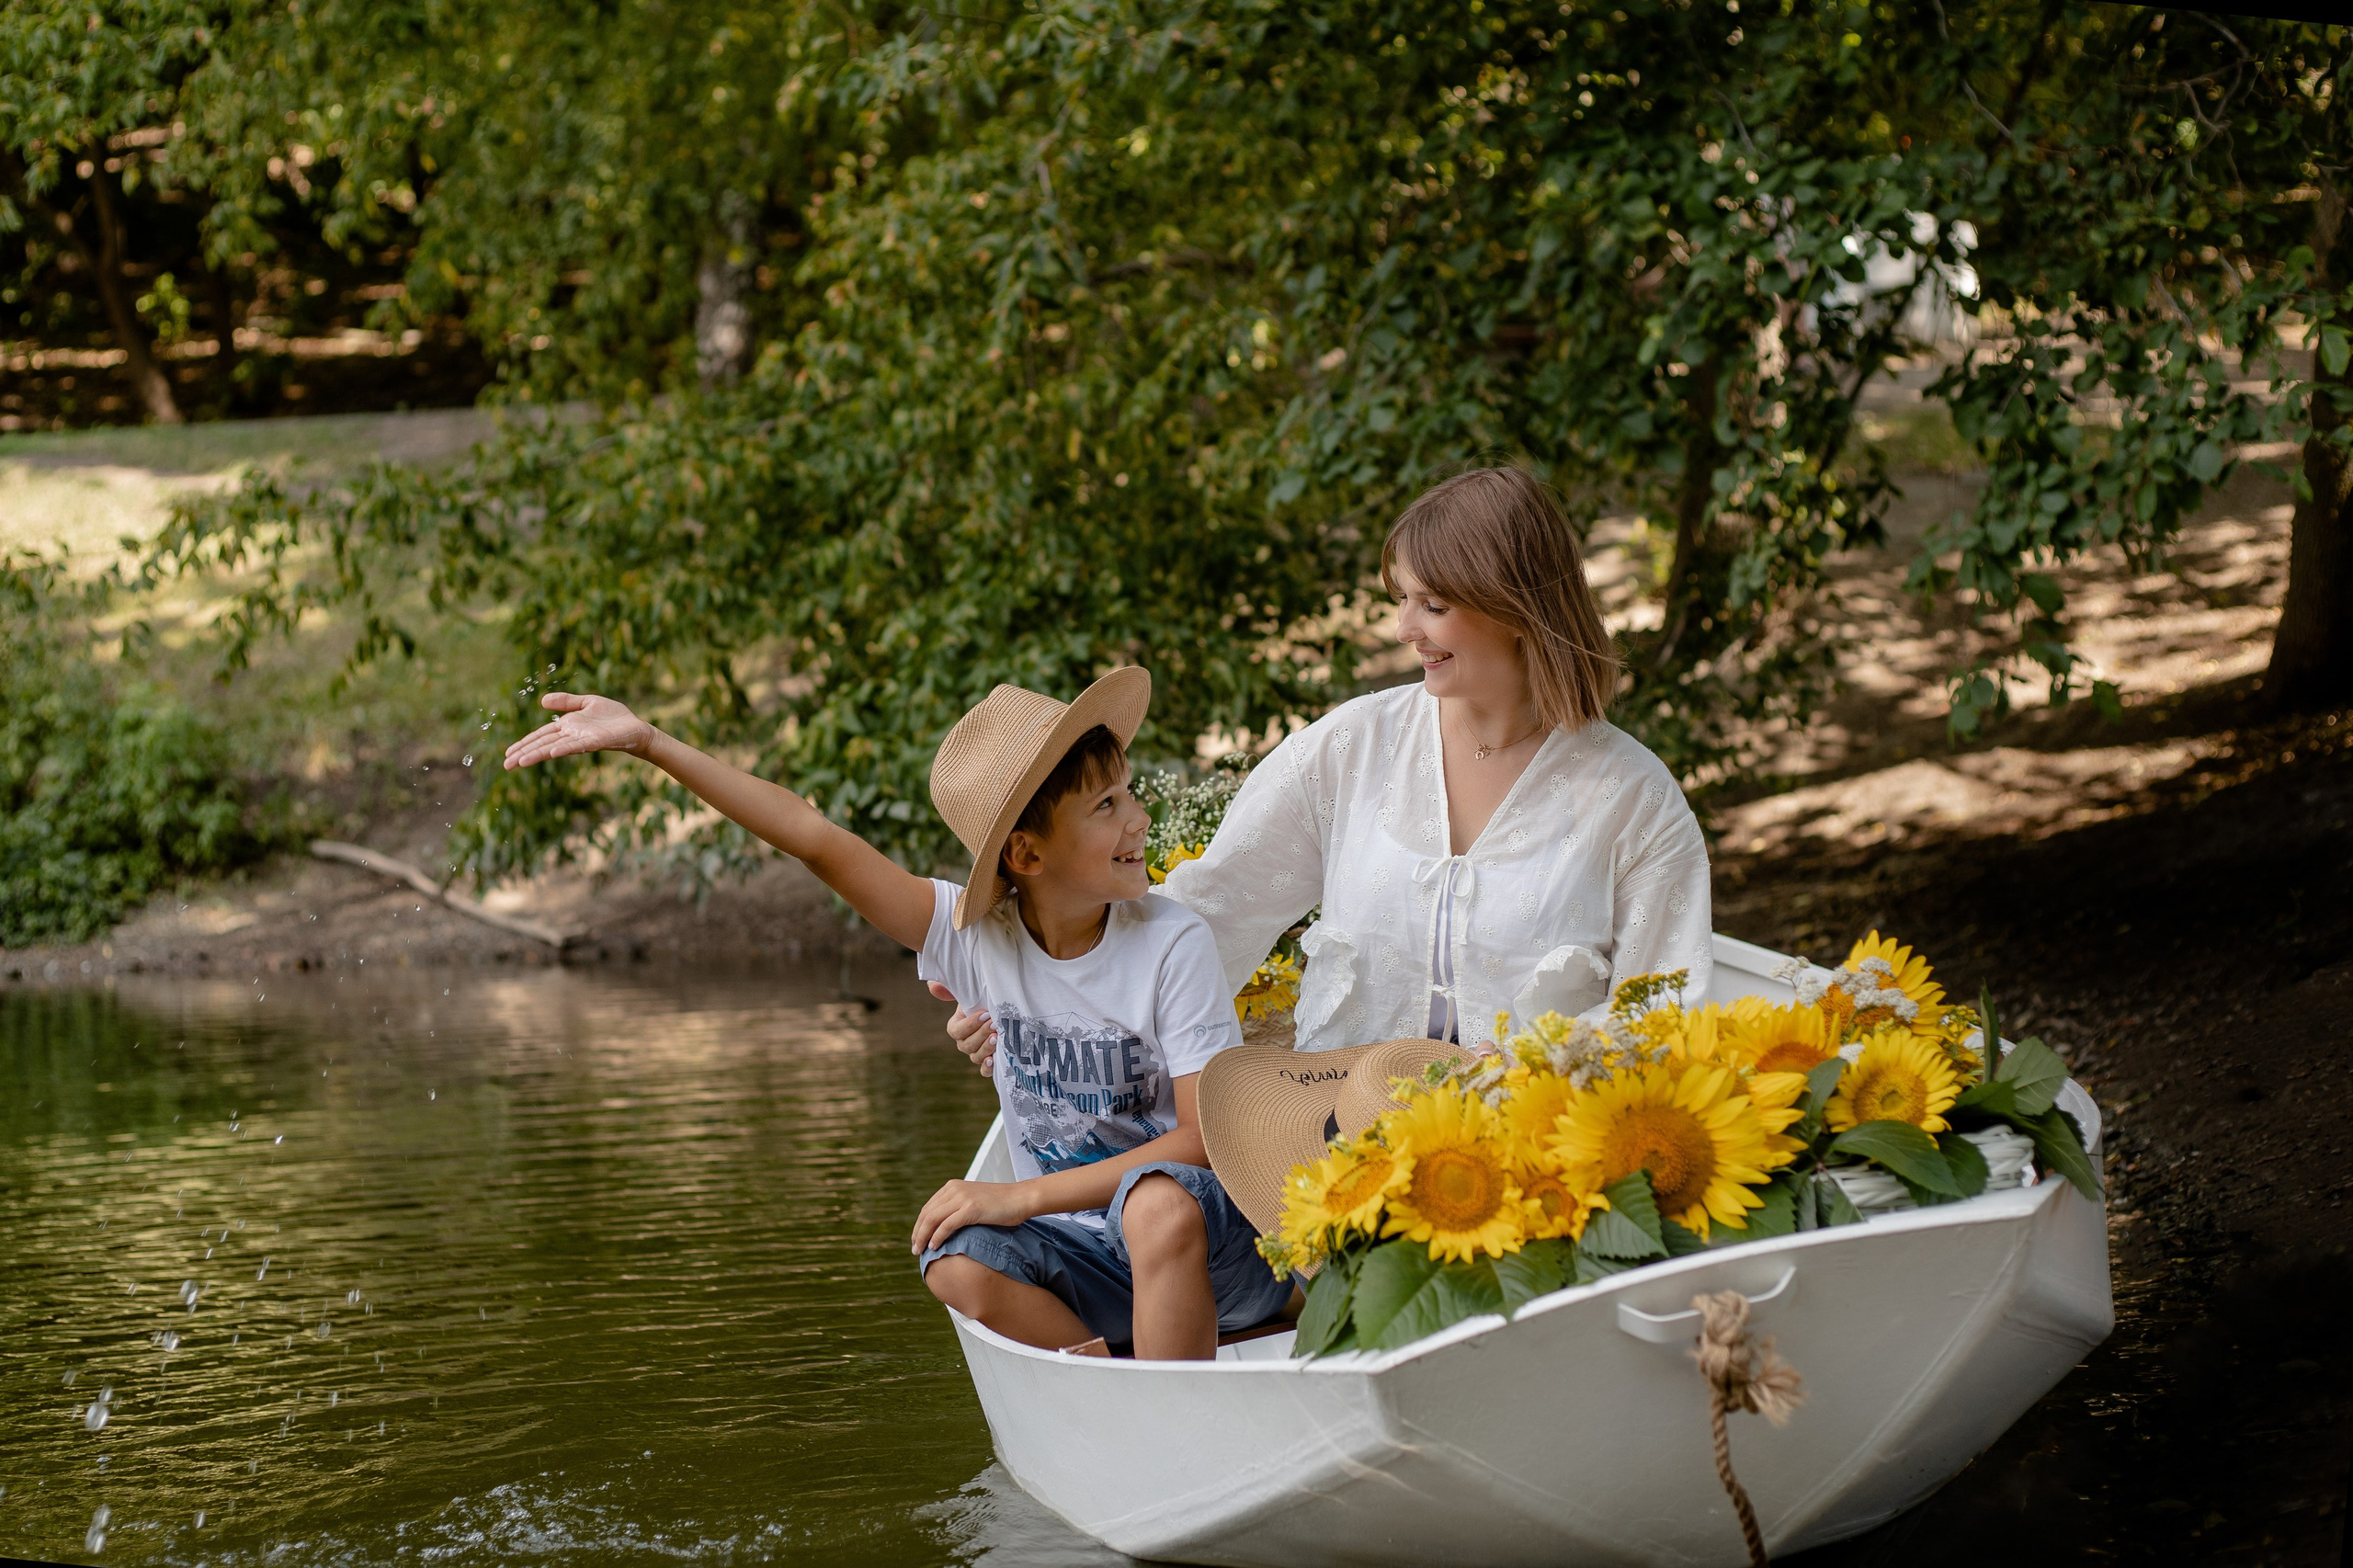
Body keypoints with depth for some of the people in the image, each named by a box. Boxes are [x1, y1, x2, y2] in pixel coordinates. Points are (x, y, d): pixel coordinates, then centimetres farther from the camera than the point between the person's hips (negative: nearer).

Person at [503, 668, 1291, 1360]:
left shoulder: (1173, 945, -13)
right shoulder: (982, 938, -4)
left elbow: (1209, 1138, -17)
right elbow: (818, 840, -7)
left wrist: (1019, 1196, -22)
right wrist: (648, 742, -12)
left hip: (1219, 1250, -3)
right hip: (1089, 1255, 4)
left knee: (1158, 1199, -37)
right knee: (960, 1263, -27)